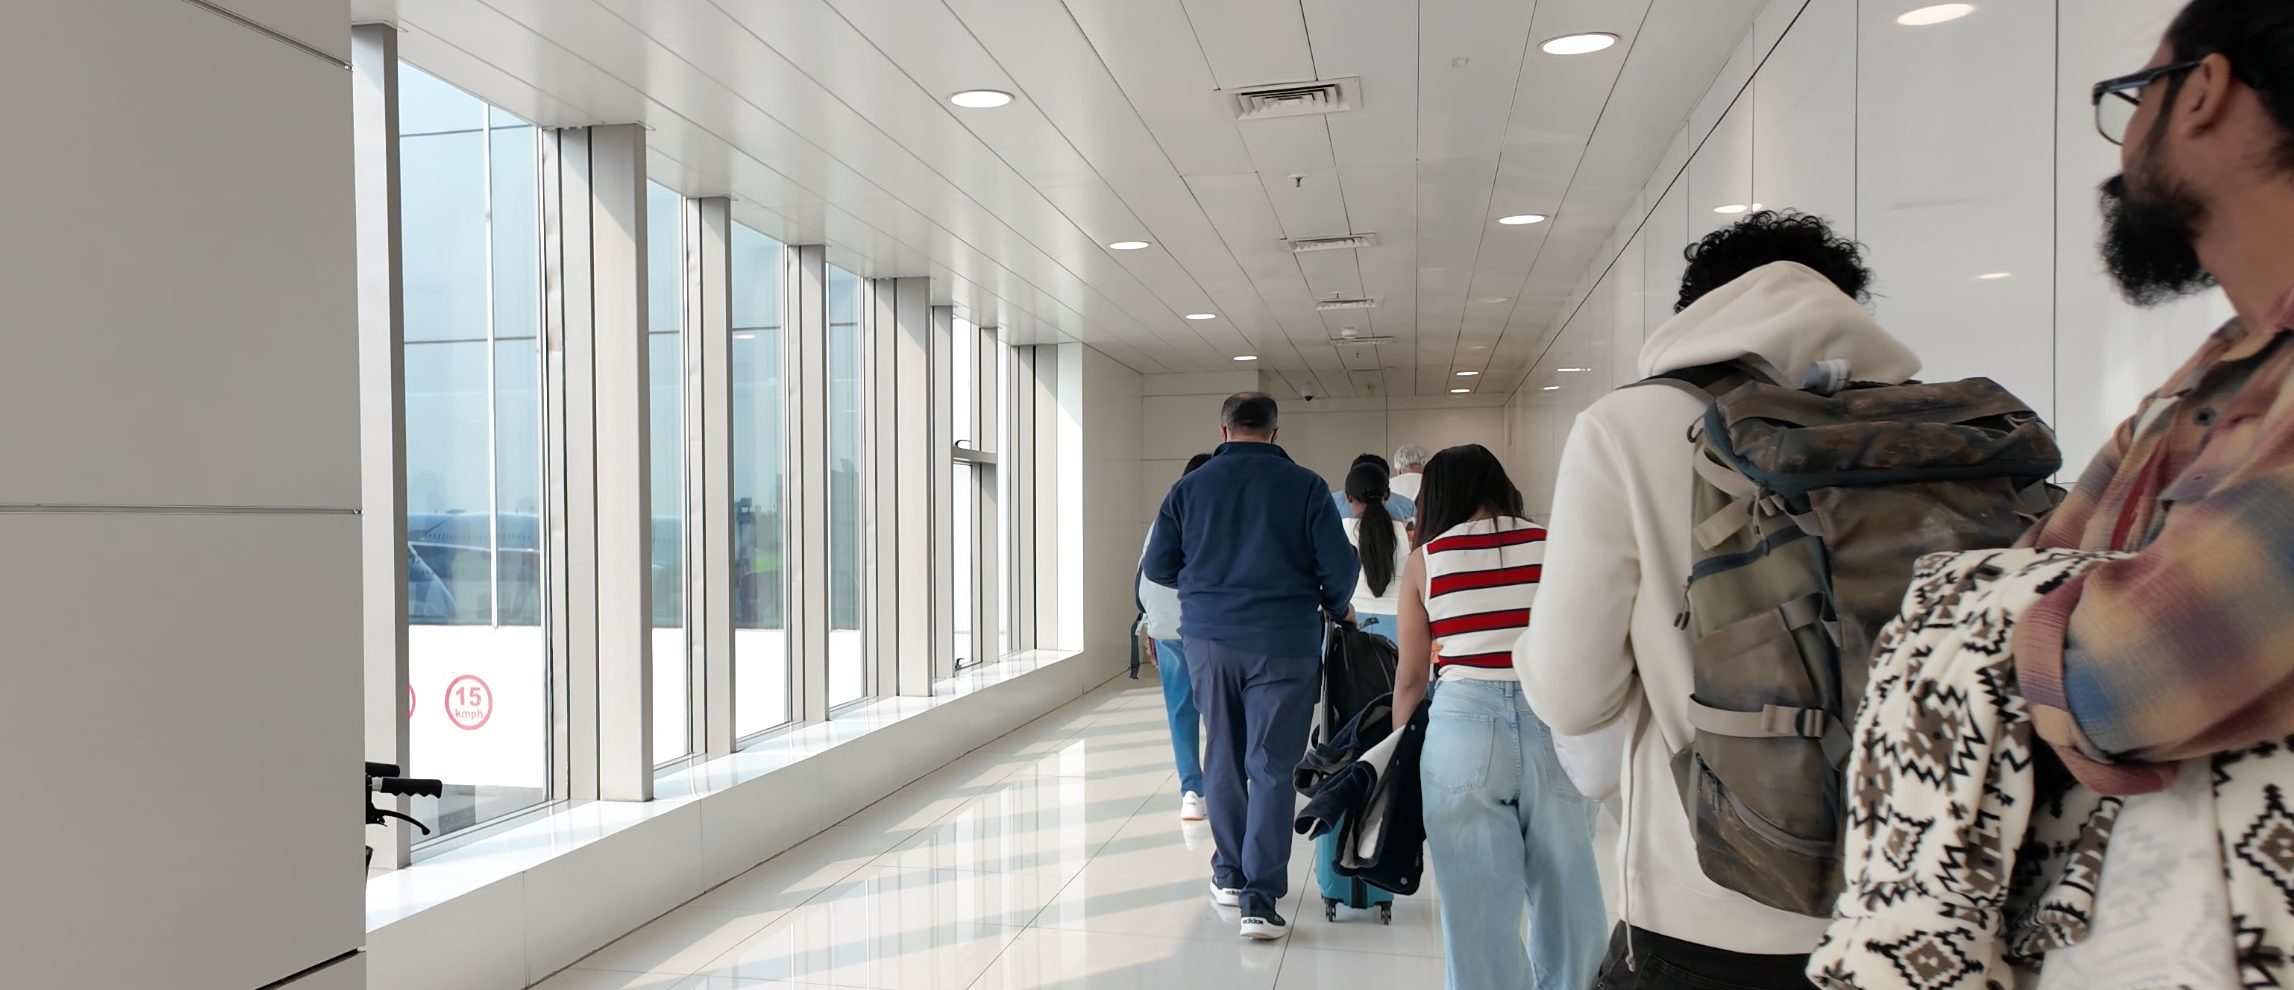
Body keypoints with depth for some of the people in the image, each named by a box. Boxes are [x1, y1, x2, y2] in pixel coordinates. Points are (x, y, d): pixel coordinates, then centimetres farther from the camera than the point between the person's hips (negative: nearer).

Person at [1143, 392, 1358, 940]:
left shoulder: (1190, 487, 2)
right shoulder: (1304, 486, -5)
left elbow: (1157, 567, 6)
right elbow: (1339, 565, -7)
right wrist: (1334, 608, 13)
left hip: (1210, 638, 3)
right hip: (1284, 643, -2)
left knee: (1223, 759, 16)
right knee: (1272, 767, 1)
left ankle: (1230, 875, 26)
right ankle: (1260, 899, -3)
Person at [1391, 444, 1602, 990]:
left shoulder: (1426, 560, 5)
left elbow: (1410, 676, 8)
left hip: (1464, 727, -1)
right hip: (1554, 727, 1)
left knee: (1479, 910, 7)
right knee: (1565, 901, 15)